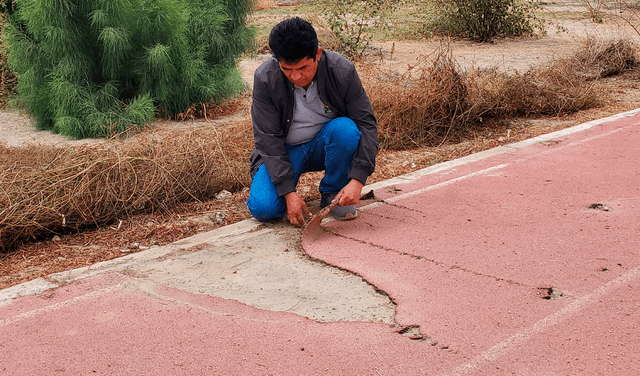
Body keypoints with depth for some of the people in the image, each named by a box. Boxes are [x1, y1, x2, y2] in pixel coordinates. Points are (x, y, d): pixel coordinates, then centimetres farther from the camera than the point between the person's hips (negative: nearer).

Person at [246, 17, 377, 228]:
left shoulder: (342, 70, -20)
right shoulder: (265, 78, -20)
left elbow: (366, 124, -17)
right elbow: (268, 139, -18)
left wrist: (357, 179, -29)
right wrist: (288, 192, -26)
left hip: (325, 145, 1)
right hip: (285, 150, -1)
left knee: (346, 128, -33)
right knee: (263, 209, -24)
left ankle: (332, 193, -8)